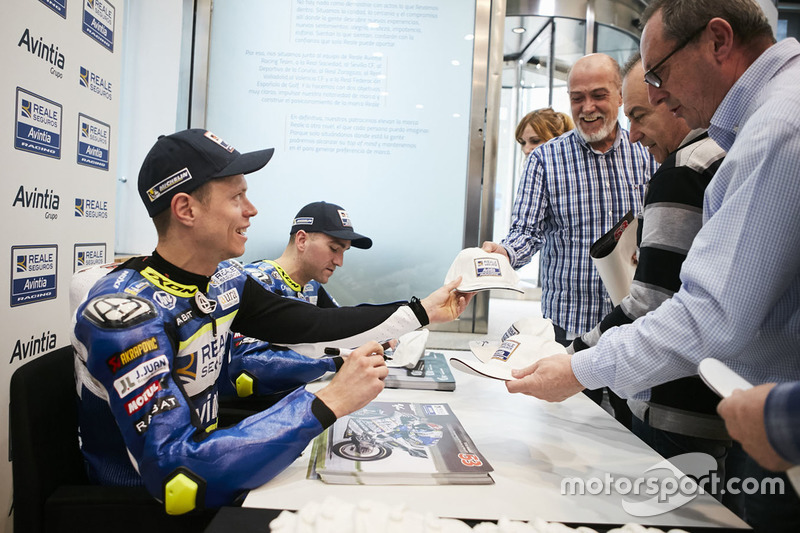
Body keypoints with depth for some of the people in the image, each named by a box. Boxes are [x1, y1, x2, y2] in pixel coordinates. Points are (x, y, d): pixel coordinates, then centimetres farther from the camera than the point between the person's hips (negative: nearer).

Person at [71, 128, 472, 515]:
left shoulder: (223, 280, -4)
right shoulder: (124, 310, -28)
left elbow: (311, 326, 1)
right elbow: (172, 473, -34)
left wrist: (423, 311, 4)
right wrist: (329, 403, -36)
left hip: (206, 470, 6)